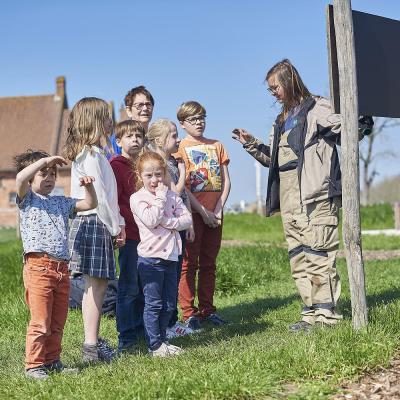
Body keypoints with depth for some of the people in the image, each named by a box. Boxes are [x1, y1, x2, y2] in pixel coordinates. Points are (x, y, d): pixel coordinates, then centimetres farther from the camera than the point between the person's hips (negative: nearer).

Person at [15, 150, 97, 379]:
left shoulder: (61, 203, 21)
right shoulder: (27, 200, 4)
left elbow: (90, 204, 23)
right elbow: (20, 178, -17)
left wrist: (88, 187, 5)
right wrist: (45, 160, -11)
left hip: (62, 269, 6)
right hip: (38, 267, -6)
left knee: (58, 322, 12)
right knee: (40, 322, -7)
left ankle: (52, 361, 23)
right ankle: (34, 365, 3)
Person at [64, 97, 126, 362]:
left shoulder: (89, 153, 17)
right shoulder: (92, 154, -14)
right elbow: (99, 196, -18)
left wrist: (118, 223, 15)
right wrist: (115, 227, -11)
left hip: (93, 224, 10)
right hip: (95, 223, -10)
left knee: (96, 285, 11)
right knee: (96, 285, -7)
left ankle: (93, 341, 17)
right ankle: (91, 347, -4)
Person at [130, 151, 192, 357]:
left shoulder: (172, 196, 9)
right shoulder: (137, 198, -6)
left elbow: (187, 219, 1)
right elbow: (151, 220, -20)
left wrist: (168, 221, -15)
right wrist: (160, 197, -15)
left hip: (171, 256, 6)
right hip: (150, 257, -6)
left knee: (169, 304, 12)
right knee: (153, 303, -1)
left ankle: (161, 339, 24)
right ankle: (154, 345, 7)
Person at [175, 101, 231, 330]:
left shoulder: (217, 146, 12)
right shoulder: (180, 148, -2)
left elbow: (226, 182, 8)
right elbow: (181, 186, -10)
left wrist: (218, 210, -5)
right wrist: (203, 211, -14)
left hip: (215, 214, 5)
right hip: (193, 213, -5)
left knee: (209, 263, 10)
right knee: (189, 263, -3)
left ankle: (207, 309, 16)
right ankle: (189, 313, 0)